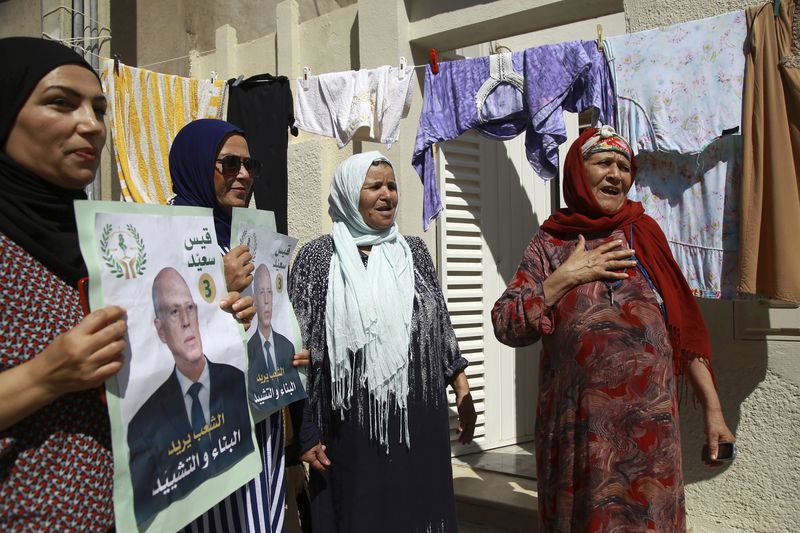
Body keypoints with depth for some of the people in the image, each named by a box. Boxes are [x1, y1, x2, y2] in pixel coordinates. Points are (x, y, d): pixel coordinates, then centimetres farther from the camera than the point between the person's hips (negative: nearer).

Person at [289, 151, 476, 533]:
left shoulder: (413, 251, 8)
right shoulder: (318, 257, -3)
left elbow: (441, 326, 13)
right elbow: (299, 348, -4)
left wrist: (463, 391, 9)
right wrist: (307, 432, -6)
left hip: (419, 419, 3)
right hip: (353, 426, -3)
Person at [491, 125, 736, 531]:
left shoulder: (644, 235, 6)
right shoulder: (550, 243, 4)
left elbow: (685, 328, 5)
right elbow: (506, 326, -3)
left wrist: (713, 409, 2)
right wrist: (566, 277, -11)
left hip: (649, 421, 1)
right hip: (576, 423, 0)